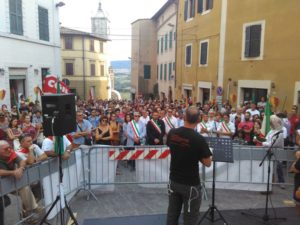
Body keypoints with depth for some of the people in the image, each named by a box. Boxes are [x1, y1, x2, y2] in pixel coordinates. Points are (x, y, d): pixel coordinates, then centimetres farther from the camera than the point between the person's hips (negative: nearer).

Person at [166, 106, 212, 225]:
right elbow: (207, 163, -13)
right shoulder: (199, 139, -22)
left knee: (172, 215, 19)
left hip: (174, 181, 5)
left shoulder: (172, 133, -7)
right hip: (191, 184, -5)